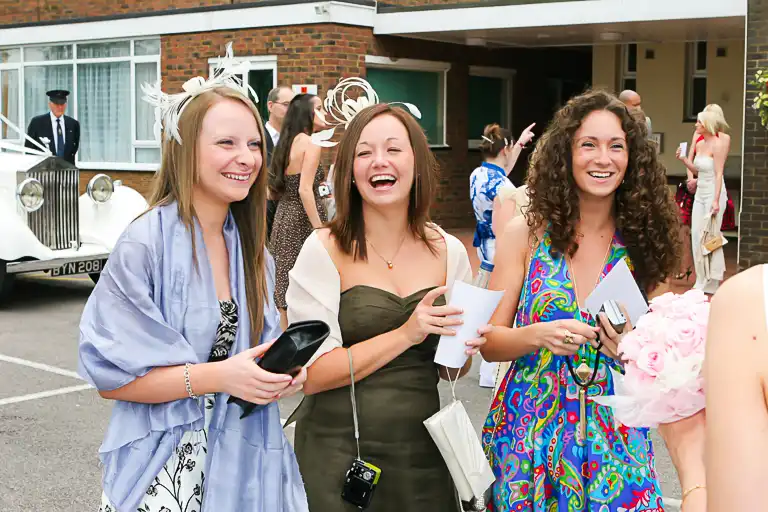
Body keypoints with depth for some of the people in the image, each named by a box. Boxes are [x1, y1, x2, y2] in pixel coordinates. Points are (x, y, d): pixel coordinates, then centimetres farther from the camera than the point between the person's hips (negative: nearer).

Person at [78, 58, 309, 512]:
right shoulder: (146, 244, -16)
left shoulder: (251, 249, 4)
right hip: (165, 469, -5)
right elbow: (110, 376, -15)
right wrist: (217, 377, -23)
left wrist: (280, 372, -7)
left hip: (241, 459, 6)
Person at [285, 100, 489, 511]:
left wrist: (465, 349, -10)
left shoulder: (449, 251, 1)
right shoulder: (325, 250, -11)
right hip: (338, 455, -4)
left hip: (421, 454, 4)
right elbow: (311, 375, -15)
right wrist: (405, 334, -21)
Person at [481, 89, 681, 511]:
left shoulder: (642, 242, -1)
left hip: (615, 439, 1)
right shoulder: (527, 234, -5)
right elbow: (489, 342, -2)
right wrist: (539, 336, -21)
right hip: (528, 431, -1)